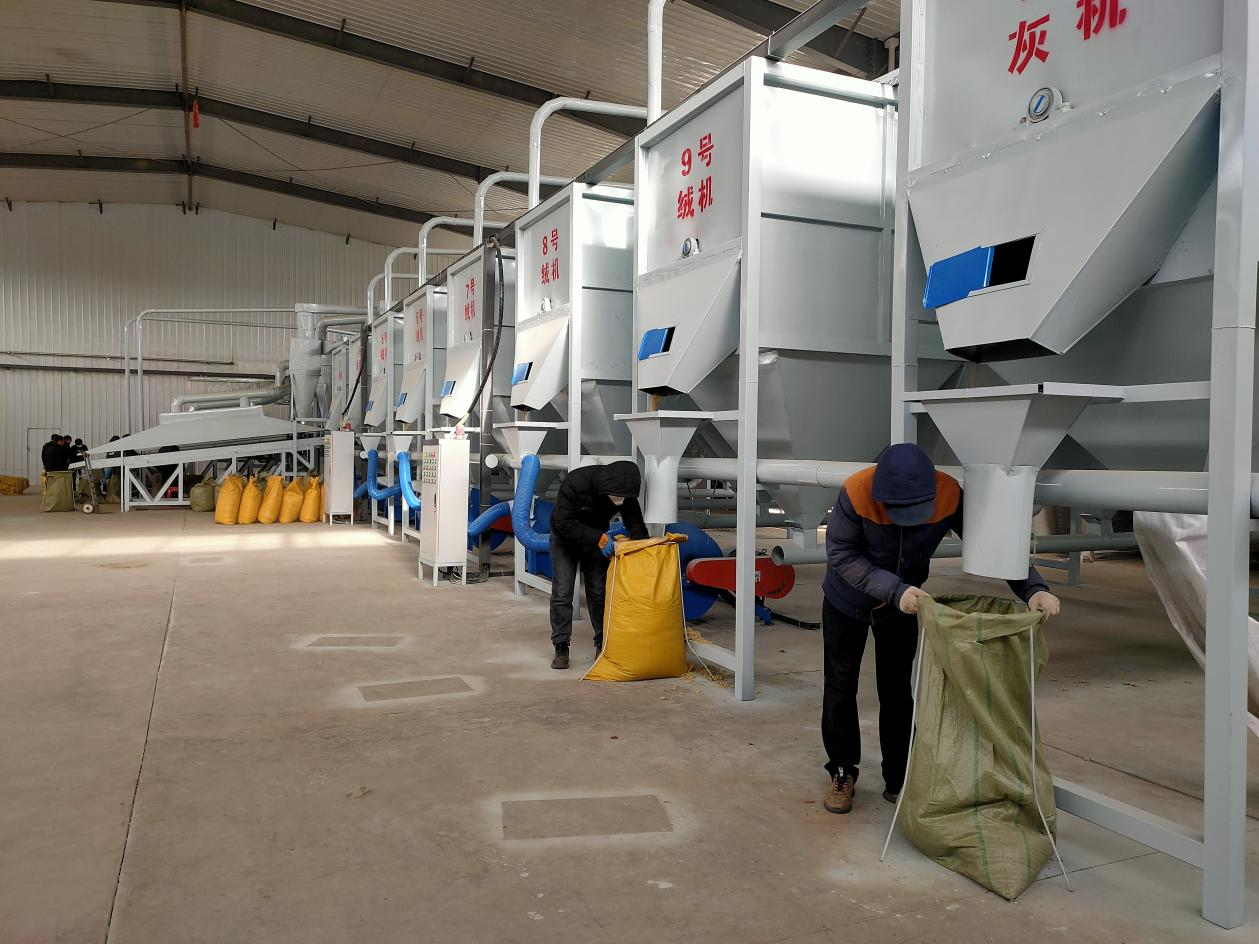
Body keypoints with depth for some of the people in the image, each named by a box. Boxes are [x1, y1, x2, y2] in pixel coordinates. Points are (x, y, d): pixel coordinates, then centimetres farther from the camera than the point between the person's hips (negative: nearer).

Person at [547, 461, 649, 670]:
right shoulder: (575, 482, -38)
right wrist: (599, 538, -39)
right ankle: (561, 647, 2)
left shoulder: (624, 490, -25)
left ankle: (603, 643, 14)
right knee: (562, 593, -7)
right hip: (565, 538, -3)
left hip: (597, 539, 3)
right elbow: (563, 524, -33)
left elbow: (636, 526, -15)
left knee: (598, 592, 2)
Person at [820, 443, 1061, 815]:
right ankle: (842, 773, 23)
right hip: (848, 600, -2)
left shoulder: (949, 494, -29)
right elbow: (841, 554, -30)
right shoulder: (856, 492, -36)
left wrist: (1033, 587, -37)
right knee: (841, 686, 7)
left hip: (904, 603, 2)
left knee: (897, 690, 9)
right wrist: (894, 589, -41)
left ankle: (898, 780, 22)